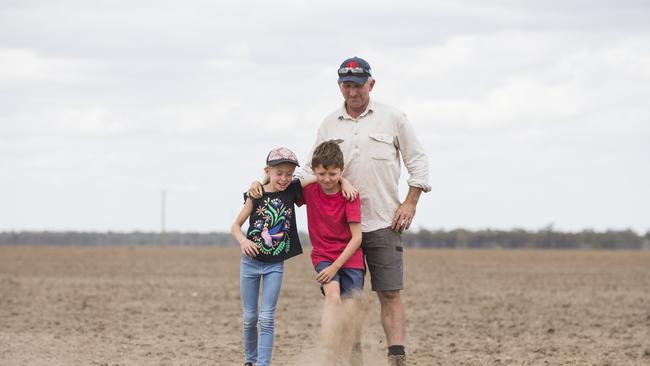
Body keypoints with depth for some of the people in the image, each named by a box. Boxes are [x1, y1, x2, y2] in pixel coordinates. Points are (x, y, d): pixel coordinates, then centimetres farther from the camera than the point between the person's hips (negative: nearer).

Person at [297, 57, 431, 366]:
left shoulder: (392, 118, 4)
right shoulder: (329, 125, 11)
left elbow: (417, 160, 8)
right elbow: (314, 171, 16)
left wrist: (411, 202, -1)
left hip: (383, 223, -3)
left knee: (390, 293, -9)